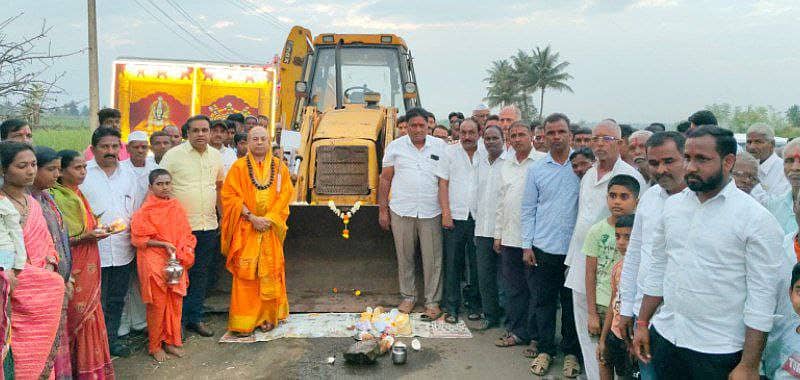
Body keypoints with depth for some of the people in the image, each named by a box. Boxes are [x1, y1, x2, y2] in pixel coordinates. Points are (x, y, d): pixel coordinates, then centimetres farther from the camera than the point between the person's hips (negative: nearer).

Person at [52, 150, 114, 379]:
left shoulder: (78, 195, 12)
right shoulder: (56, 197, -13)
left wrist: (98, 231, 5)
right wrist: (84, 237, -24)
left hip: (88, 267, 8)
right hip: (73, 269, -8)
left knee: (90, 314, 12)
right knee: (77, 316, -1)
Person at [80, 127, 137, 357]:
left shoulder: (128, 174, 11)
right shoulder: (82, 173, -4)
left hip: (123, 249, 5)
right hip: (94, 249, -4)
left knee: (117, 299, 15)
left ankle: (112, 339, 29)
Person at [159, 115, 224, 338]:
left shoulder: (216, 156, 9)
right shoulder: (174, 155, -7)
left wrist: (221, 214, 16)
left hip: (209, 226, 5)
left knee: (200, 274, 13)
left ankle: (195, 317, 25)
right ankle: (178, 320, 16)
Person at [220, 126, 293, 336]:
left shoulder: (279, 167, 7)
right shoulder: (239, 167, 2)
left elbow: (285, 196, 3)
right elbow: (230, 196, -4)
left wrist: (269, 219, -10)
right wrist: (252, 217, -14)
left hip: (271, 229, 2)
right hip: (245, 230, -2)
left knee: (269, 273, 4)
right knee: (245, 274, -3)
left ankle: (267, 316, 15)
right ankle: (243, 322, 3)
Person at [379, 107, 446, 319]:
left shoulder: (440, 147, 5)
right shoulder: (395, 147, 5)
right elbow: (385, 179, 7)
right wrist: (382, 210, 3)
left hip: (431, 213, 0)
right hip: (401, 212, 1)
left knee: (433, 259, 2)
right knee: (405, 257, 9)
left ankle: (432, 301, 13)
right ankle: (408, 297, 24)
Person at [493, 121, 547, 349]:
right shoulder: (506, 166, 14)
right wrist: (498, 234, 15)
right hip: (510, 237, 6)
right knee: (515, 288, 12)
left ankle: (537, 335, 15)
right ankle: (517, 331, 23)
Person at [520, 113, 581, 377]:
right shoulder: (536, 169, 4)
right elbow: (528, 209, 5)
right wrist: (527, 245, 0)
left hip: (574, 248, -1)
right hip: (542, 248, 1)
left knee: (571, 302, 9)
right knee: (542, 301, 8)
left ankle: (571, 351, 25)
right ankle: (545, 350, 23)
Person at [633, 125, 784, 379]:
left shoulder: (757, 219, -11)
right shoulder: (672, 205, 4)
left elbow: (762, 297, -12)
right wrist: (642, 323, 9)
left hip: (718, 351, -4)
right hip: (664, 337, 5)